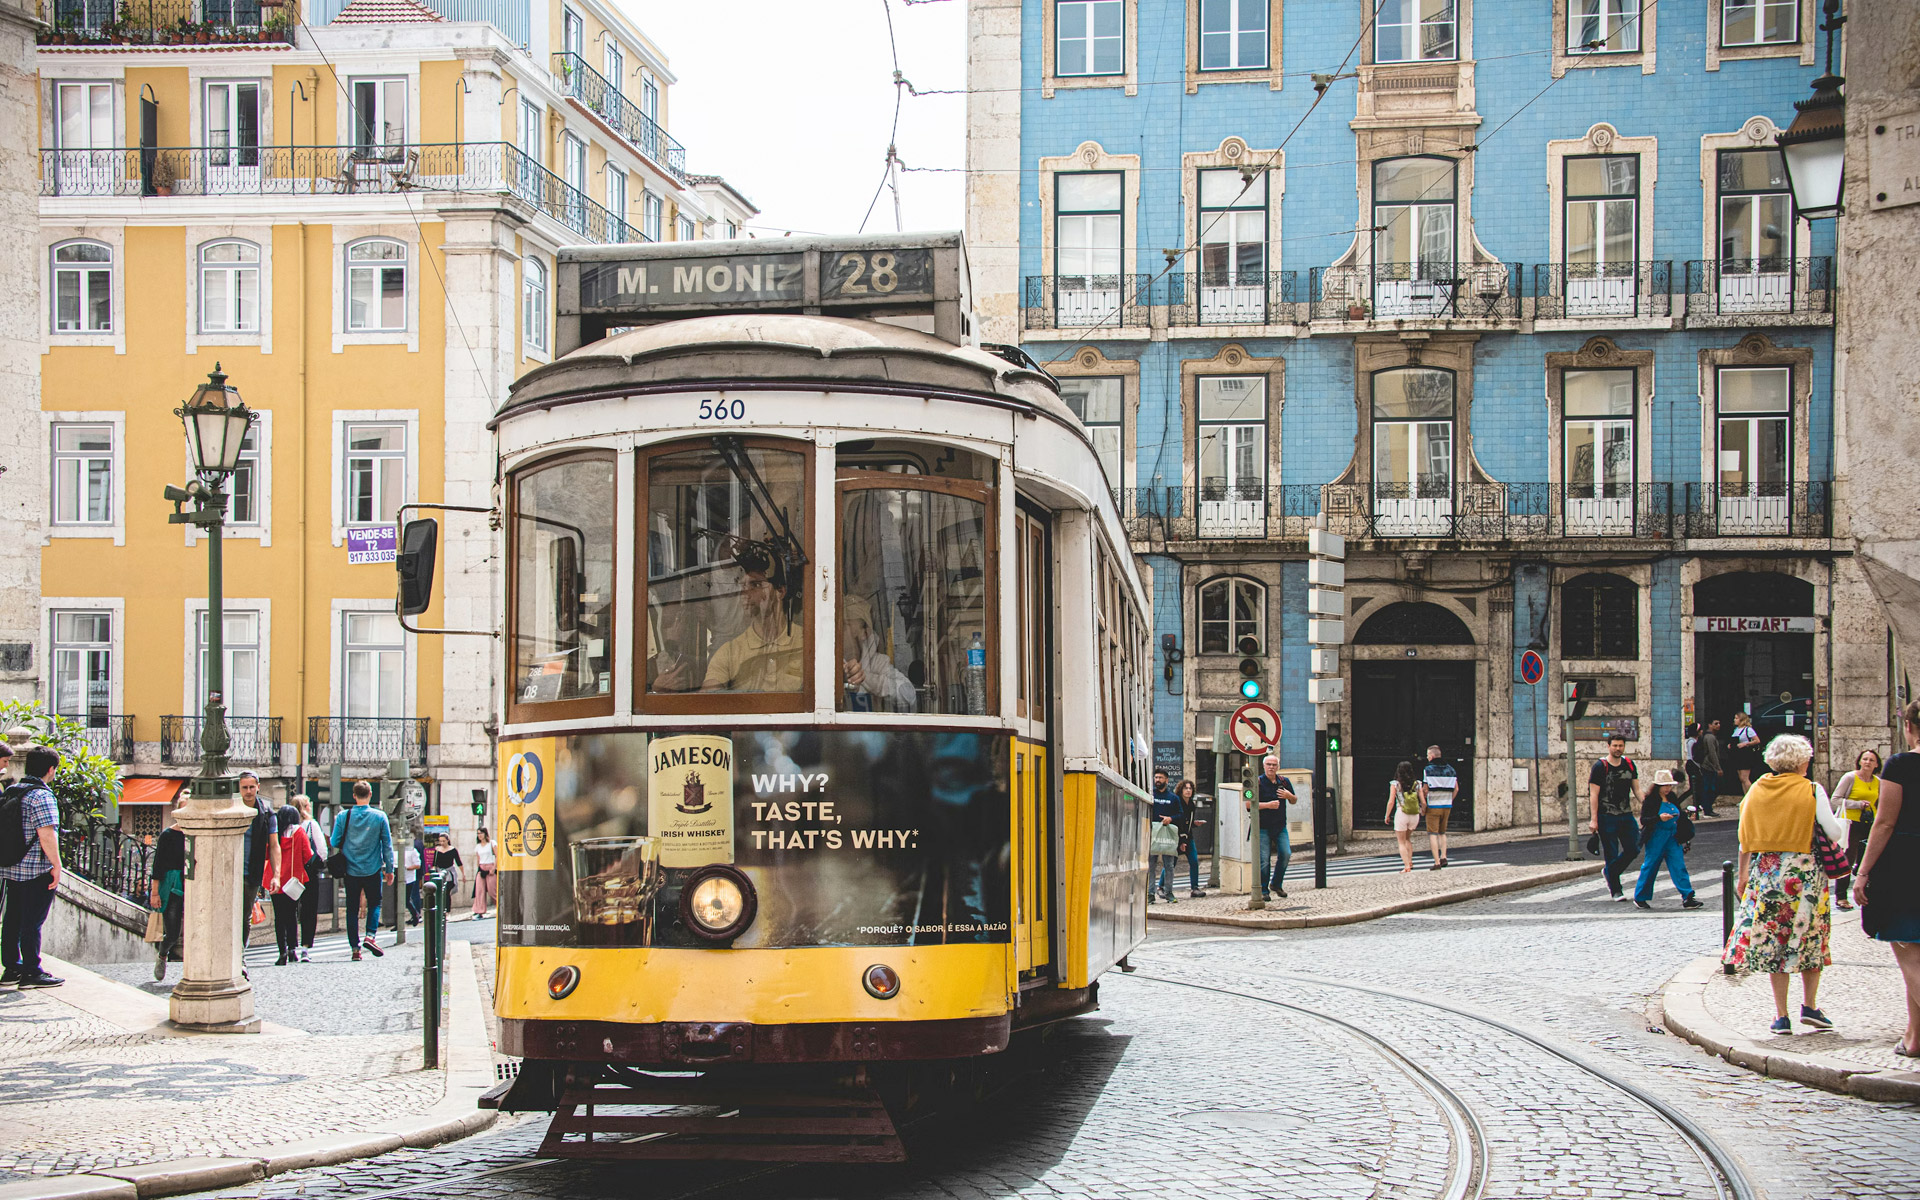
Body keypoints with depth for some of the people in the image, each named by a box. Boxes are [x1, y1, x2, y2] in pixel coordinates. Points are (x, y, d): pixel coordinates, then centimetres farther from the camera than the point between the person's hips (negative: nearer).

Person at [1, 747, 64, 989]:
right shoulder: (41, 795, -16)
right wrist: (56, 865, -15)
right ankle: (31, 973, -1)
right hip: (37, 869, -8)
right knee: (32, 921, -4)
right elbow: (46, 834, -22)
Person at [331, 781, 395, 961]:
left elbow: (334, 843, -1)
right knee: (374, 904, 14)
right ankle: (370, 935, -8)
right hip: (373, 870, -1)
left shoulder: (343, 817, -5)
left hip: (351, 870, 1)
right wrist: (389, 869, 7)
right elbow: (387, 845, -1)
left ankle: (355, 948, 5)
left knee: (352, 909, 7)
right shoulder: (379, 817, -5)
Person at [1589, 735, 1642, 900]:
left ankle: (1609, 872, 25)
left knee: (1633, 849, 1)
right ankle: (1616, 890, 8)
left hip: (1626, 815, 5)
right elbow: (1594, 795, -9)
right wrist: (1594, 820, -14)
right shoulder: (1600, 767, -8)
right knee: (1612, 854, -2)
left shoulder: (1629, 765, 8)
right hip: (1606, 817, -5)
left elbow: (1637, 790, 13)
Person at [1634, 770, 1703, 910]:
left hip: (1673, 837, 5)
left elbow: (1679, 817, 22)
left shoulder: (1673, 799, 11)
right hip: (1656, 837, -5)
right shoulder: (1650, 800, -7)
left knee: (1679, 866, -3)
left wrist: (1686, 816, 3)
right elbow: (1643, 820, -13)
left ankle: (1687, 898, -8)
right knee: (1650, 866, 3)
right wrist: (1659, 818, -25)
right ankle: (1640, 898, 17)